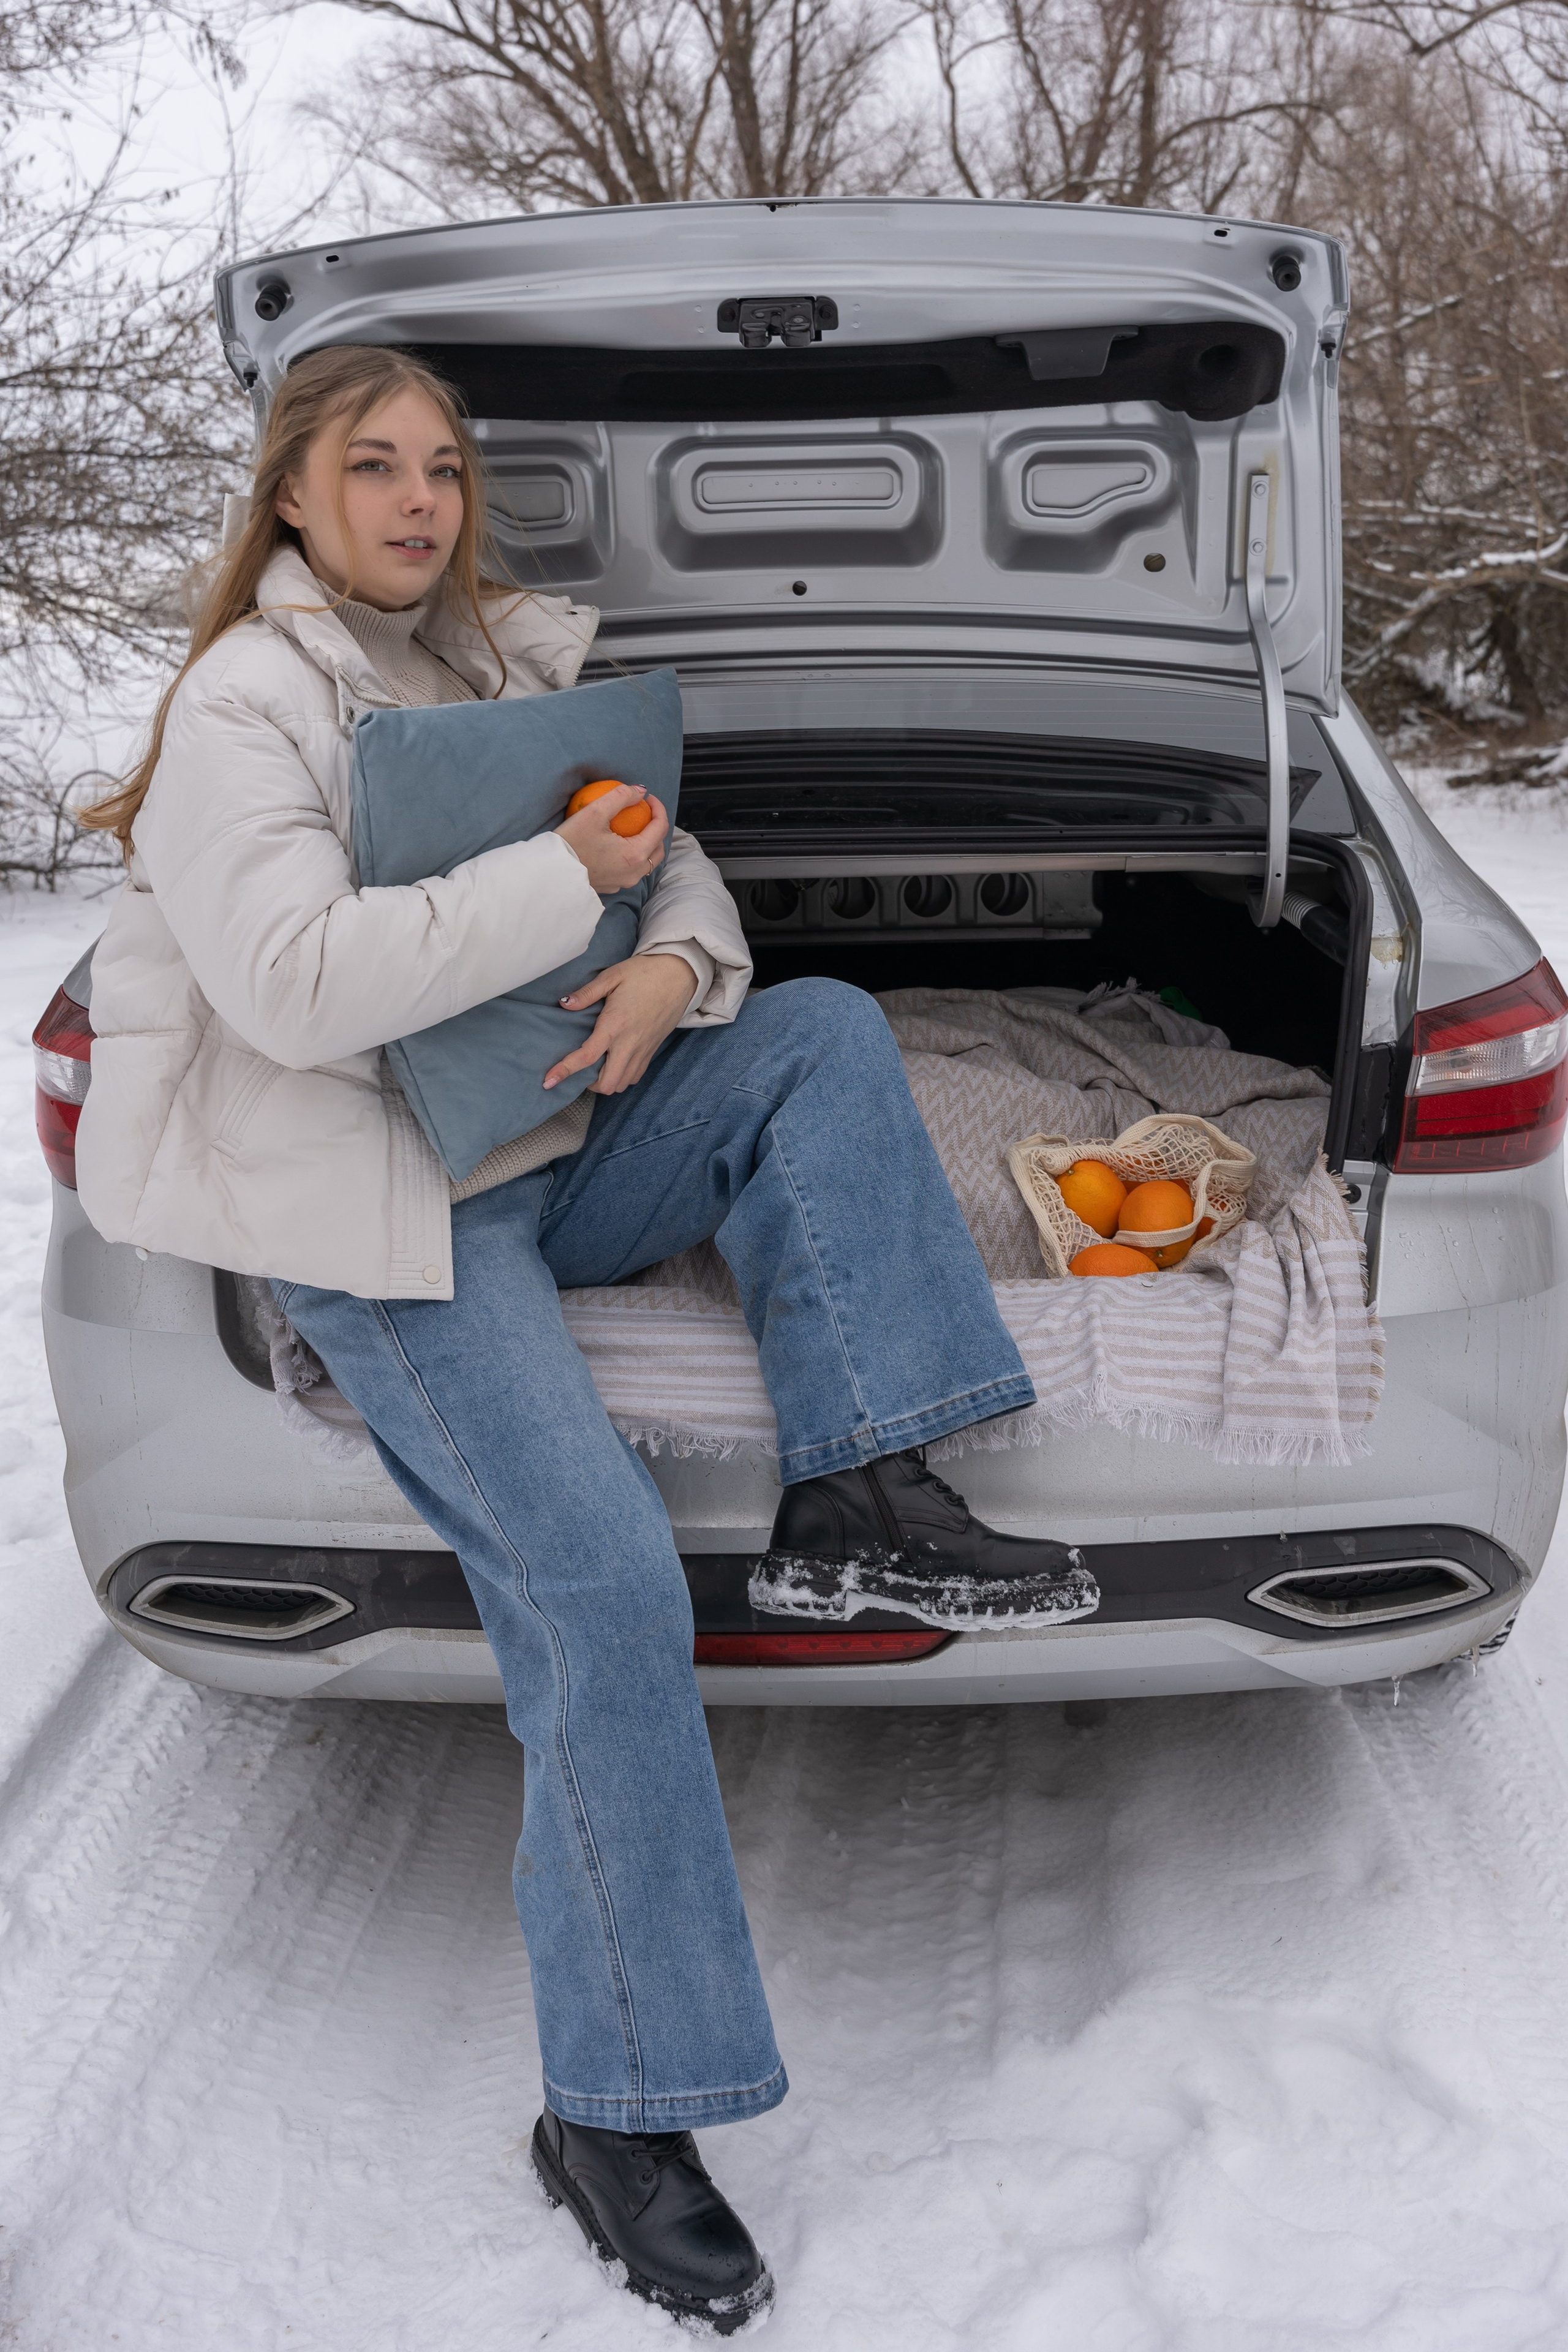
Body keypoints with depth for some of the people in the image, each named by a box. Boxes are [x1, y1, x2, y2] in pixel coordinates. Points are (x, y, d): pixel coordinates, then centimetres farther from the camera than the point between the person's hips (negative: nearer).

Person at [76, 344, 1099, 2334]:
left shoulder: (504, 658, 13)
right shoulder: (247, 706, -10)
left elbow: (666, 850, 15)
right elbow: (297, 985, -25)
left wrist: (678, 957, -10)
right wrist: (566, 876, -21)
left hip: (553, 1149, 8)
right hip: (375, 1207, -7)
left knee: (824, 1036, -10)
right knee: (601, 1589, -20)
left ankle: (855, 1500, -16)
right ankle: (614, 2117, -7)